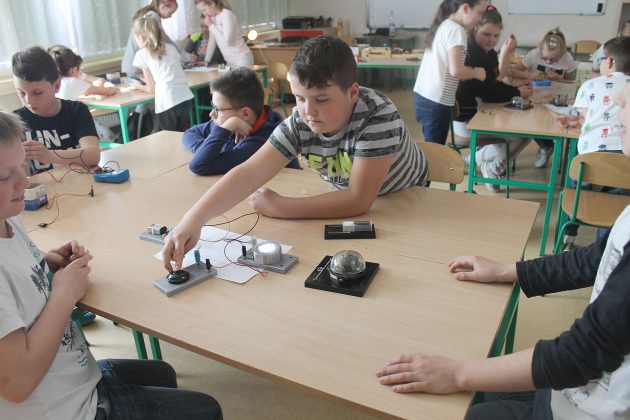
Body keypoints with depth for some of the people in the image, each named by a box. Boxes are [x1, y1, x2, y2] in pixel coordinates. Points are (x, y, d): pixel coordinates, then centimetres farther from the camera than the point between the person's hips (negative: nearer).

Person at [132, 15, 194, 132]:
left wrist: (138, 86, 27)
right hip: (185, 98, 5)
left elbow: (151, 88, 7)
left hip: (166, 103, -5)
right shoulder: (171, 48, 17)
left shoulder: (142, 54, 5)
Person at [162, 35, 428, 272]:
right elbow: (248, 174, -33)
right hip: (349, 199, 2)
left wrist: (278, 207, -35)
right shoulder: (299, 124, -25)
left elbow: (358, 200, -37)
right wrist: (194, 218, -48)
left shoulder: (379, 116, -37)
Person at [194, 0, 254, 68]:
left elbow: (227, 42, -25)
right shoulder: (213, 17, 7)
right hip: (230, 61, 7)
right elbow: (212, 40, 13)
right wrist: (206, 60, 10)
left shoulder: (227, 14, -16)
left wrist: (211, 26, -16)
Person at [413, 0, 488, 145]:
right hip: (435, 102, -9)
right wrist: (475, 73, -3)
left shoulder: (442, 26, 15)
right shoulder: (456, 30, -13)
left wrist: (469, 72, 16)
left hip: (423, 97, 9)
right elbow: (455, 70, -20)